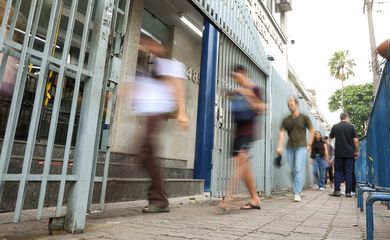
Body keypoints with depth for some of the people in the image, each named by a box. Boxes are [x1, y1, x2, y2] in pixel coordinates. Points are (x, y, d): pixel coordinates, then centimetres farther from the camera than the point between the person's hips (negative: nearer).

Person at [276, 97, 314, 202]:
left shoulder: (304, 118, 2)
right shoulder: (286, 120, 7)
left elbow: (312, 131, 8)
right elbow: (282, 133, -1)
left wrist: (309, 145, 2)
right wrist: (279, 147, -13)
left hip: (301, 147, -3)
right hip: (290, 148, 3)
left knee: (299, 169, -12)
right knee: (293, 171, 7)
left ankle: (297, 193, -11)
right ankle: (296, 191, 21)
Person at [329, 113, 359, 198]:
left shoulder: (335, 127, 0)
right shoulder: (351, 127, -3)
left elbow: (331, 137, 13)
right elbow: (356, 140, -6)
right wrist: (357, 151, 3)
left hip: (338, 153, 1)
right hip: (349, 153, -1)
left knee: (338, 171, 8)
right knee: (349, 172, 5)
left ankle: (337, 191, 4)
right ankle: (348, 192, 6)